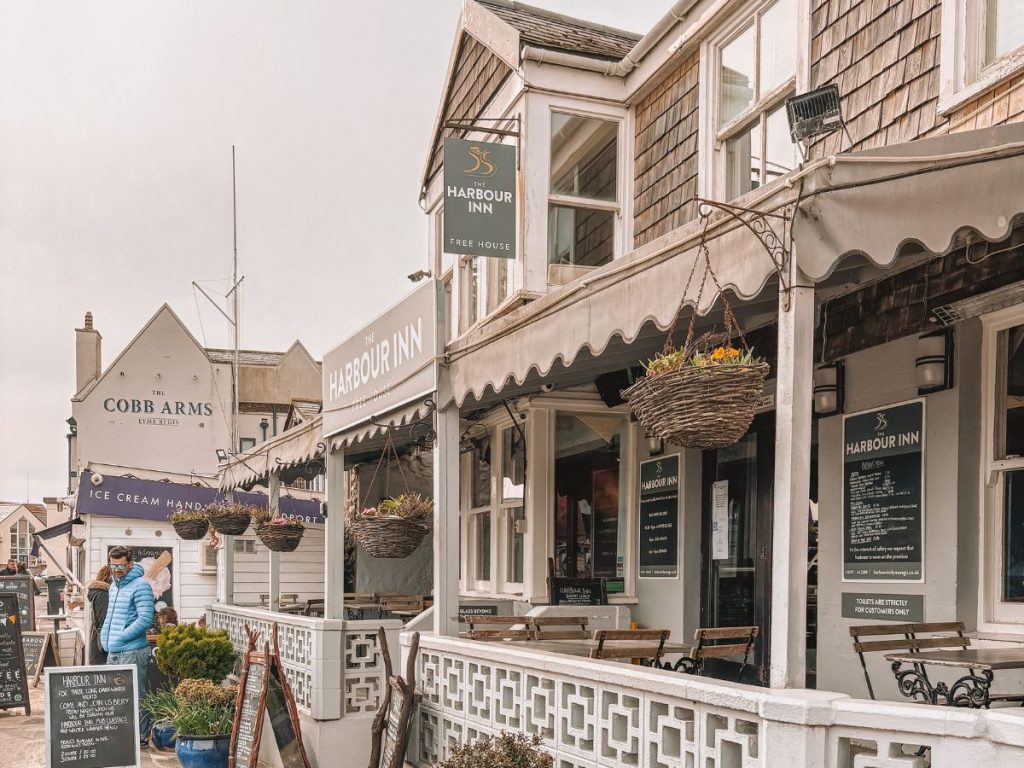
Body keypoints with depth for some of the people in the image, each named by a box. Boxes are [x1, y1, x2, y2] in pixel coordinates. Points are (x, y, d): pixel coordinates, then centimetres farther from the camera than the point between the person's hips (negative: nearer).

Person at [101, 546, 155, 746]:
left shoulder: (140, 586, -12)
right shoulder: (114, 587, 17)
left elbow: (145, 620, -19)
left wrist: (120, 638, -17)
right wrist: (106, 636, 12)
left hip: (132, 652, -9)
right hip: (113, 652, 9)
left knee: (136, 696, -3)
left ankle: (141, 736, 6)